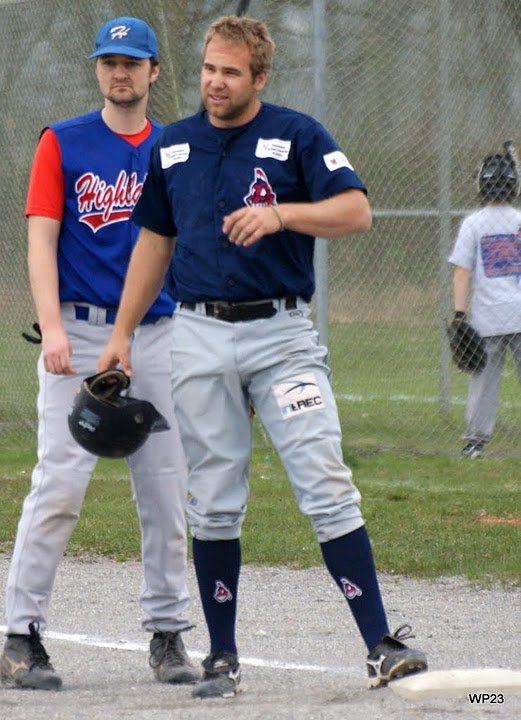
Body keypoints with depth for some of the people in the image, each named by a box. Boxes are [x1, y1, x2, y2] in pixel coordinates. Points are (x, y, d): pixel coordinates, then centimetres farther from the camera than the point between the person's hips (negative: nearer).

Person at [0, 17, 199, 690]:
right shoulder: (62, 143, 4)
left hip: (160, 337, 3)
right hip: (81, 337, -3)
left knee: (166, 491, 2)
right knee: (59, 486, -10)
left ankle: (167, 634, 12)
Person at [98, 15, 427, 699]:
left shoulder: (297, 135, -1)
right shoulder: (172, 146, 11)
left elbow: (356, 211, -11)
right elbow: (155, 240, 20)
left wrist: (279, 213, -26)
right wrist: (122, 332, 16)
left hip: (281, 334, -3)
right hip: (200, 339, 3)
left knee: (327, 488, -11)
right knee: (213, 505, 5)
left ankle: (382, 646, -11)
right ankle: (222, 658, 12)